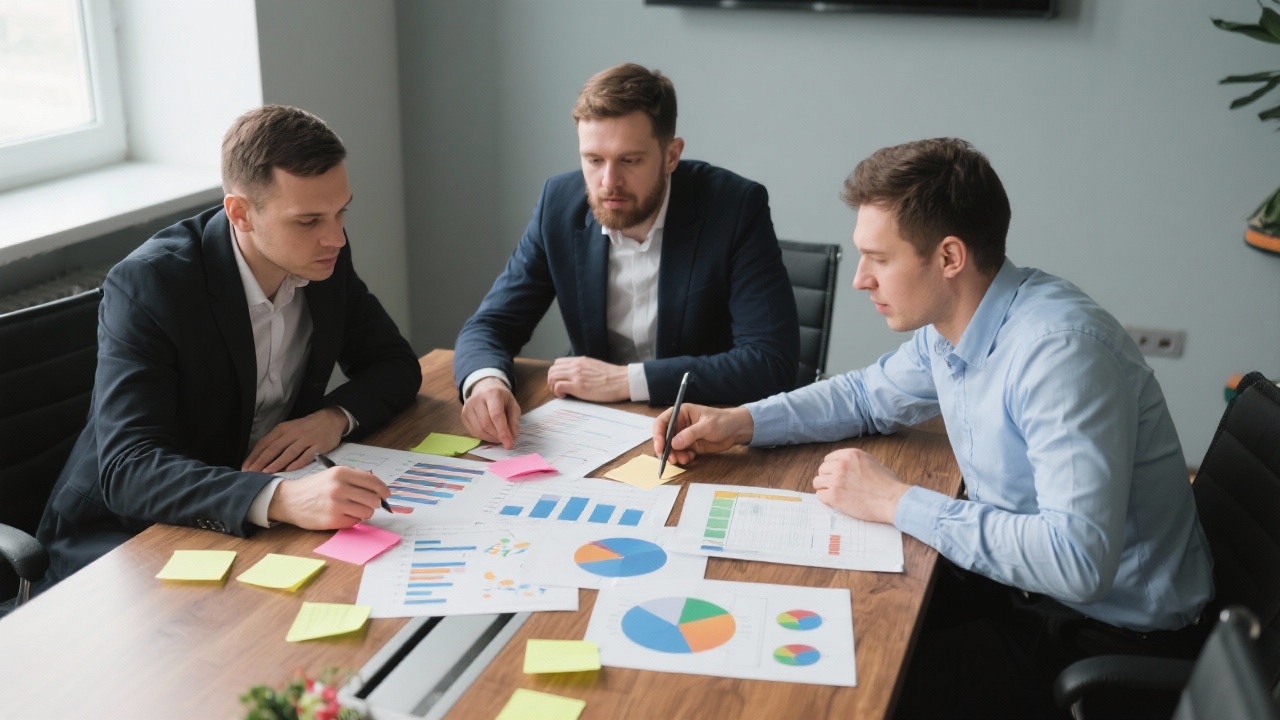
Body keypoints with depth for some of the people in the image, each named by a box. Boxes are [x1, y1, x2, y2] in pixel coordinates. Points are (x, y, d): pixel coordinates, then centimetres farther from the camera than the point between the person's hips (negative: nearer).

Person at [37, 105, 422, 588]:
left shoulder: (325, 258, -5)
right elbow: (127, 471, -32)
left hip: (259, 527, 6)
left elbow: (396, 365, 7)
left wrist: (336, 416, -16)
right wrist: (283, 499, -48)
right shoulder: (147, 284, -23)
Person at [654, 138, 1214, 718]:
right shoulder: (949, 323, -1)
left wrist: (898, 502, -25)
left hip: (1115, 633, -8)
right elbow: (870, 395, 19)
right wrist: (740, 422, 4)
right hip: (1020, 576, 8)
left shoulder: (1058, 349, -29)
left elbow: (1078, 562, -35)